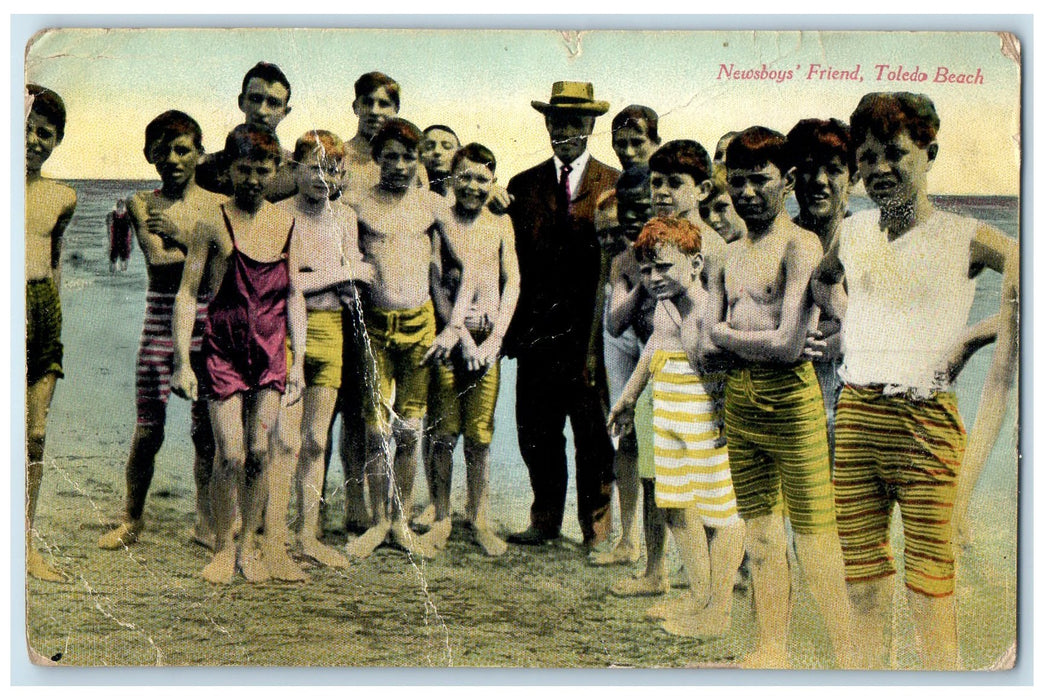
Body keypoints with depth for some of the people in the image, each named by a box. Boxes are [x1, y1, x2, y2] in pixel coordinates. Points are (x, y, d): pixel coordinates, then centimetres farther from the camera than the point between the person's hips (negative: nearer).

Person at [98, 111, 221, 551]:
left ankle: (206, 520, 17)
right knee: (148, 429, -1)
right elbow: (156, 257, -10)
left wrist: (182, 234, -11)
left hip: (207, 321, 1)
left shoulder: (217, 205, 6)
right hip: (160, 321, 0)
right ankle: (131, 520, 17)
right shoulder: (143, 204, 5)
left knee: (207, 428, 4)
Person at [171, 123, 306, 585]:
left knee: (259, 453, 4)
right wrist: (182, 362, -10)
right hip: (224, 350, -3)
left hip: (271, 350, 3)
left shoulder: (286, 224, 6)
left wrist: (298, 361, 6)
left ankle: (249, 545, 20)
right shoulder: (214, 224, -6)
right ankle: (222, 548, 13)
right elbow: (187, 294, -5)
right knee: (230, 456, -6)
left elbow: (294, 296, 10)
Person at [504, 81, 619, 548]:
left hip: (592, 332, -2)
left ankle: (597, 527, 18)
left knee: (595, 436, 4)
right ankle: (545, 522, 26)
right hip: (538, 331, 3)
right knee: (536, 435, 9)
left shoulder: (616, 186, 4)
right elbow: (513, 262, 9)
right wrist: (510, 329, 1)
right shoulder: (523, 186, 12)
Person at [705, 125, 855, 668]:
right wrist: (763, 340, -11)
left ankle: (848, 659, 4)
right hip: (738, 398, 7)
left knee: (814, 540, -6)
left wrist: (728, 333, -3)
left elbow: (788, 345, -18)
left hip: (791, 398, -7)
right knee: (759, 533, 14)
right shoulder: (729, 256, 13)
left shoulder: (801, 246, -10)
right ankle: (771, 650, 25)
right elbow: (707, 347, 7)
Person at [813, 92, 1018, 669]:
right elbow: (822, 280, 33)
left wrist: (976, 334, -11)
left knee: (930, 583, -5)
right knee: (859, 576, 10)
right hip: (855, 415, 5)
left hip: (926, 421, -5)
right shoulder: (851, 233, 11)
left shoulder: (963, 237, -4)